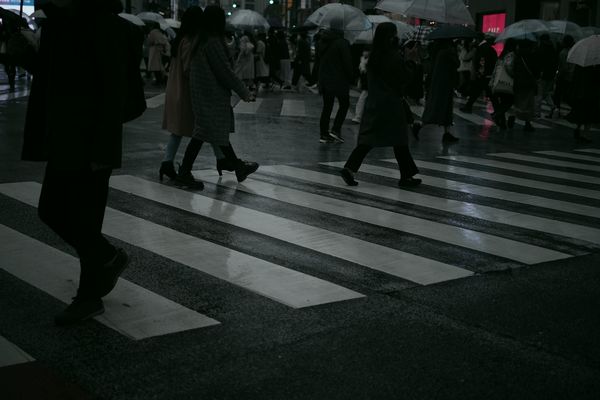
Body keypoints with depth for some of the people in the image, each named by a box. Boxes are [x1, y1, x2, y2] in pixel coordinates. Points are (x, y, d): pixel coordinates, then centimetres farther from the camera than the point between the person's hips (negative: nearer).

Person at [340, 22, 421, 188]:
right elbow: (405, 79, -9)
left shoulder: (373, 56, 5)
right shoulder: (395, 57, -13)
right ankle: (406, 176, 14)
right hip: (392, 102, -6)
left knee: (368, 137, 7)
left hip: (374, 102, 6)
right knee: (399, 140, 5)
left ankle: (349, 168, -6)